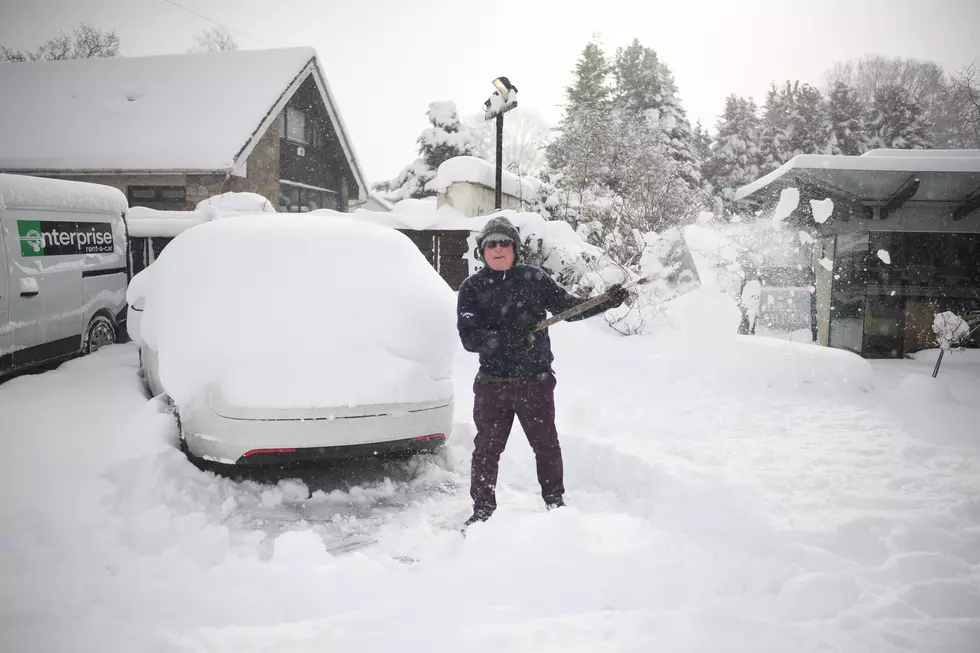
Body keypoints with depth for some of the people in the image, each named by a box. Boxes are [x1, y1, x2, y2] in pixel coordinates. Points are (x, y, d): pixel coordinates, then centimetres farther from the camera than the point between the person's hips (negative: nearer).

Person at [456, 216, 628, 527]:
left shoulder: (533, 278, 1)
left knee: (547, 445, 13)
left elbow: (568, 307, 6)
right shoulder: (472, 288, -3)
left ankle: (555, 502, 32)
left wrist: (606, 302, -6)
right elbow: (469, 338, -13)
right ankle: (483, 510, 24)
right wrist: (506, 337, -27)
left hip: (536, 380, 1)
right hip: (492, 384, 0)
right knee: (487, 449, 8)